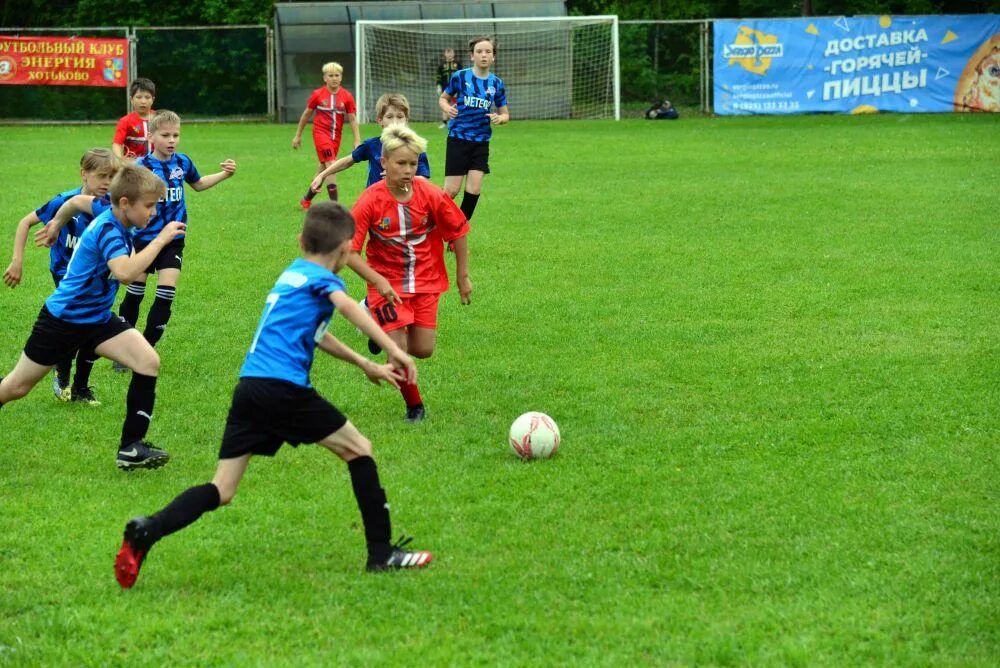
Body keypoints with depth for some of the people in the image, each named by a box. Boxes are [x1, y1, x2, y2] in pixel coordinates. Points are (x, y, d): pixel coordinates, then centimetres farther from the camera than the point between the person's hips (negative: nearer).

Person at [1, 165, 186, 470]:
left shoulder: (114, 221, -1)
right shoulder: (107, 230, -29)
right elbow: (124, 271, -45)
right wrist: (160, 240, -41)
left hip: (97, 318, 8)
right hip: (62, 319, -8)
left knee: (149, 362, -13)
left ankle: (131, 448, -10)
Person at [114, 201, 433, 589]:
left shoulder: (293, 274, 27)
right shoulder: (321, 279, 1)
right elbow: (348, 307, -22)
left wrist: (366, 365, 47)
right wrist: (394, 351, -31)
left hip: (248, 388, 7)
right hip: (284, 389, -7)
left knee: (221, 492, 4)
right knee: (358, 450, 11)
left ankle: (148, 531, -18)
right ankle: (382, 553, 12)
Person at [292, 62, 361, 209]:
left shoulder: (347, 96, -3)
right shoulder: (317, 95, -6)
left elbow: (353, 120, 0)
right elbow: (306, 115, 5)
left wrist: (357, 141, -8)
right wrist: (298, 135, 10)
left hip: (336, 136, 4)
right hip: (320, 132, -4)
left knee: (324, 168, 14)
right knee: (331, 165, -19)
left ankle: (307, 199, 34)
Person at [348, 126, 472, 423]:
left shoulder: (431, 195, -13)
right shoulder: (370, 201, -18)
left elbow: (458, 231, 2)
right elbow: (349, 251, -17)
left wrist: (463, 276, 5)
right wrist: (378, 282, -27)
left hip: (426, 282, 2)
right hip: (388, 284, -2)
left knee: (423, 350, 0)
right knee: (398, 351, -11)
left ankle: (385, 332, 34)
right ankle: (414, 406, 13)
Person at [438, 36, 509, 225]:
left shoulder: (496, 84, 3)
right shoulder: (460, 77, -5)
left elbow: (505, 114, 10)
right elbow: (443, 98, 9)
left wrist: (500, 118, -13)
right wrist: (447, 108, -14)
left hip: (481, 142, 3)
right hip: (458, 138, -3)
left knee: (474, 189, -5)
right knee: (451, 191, -6)